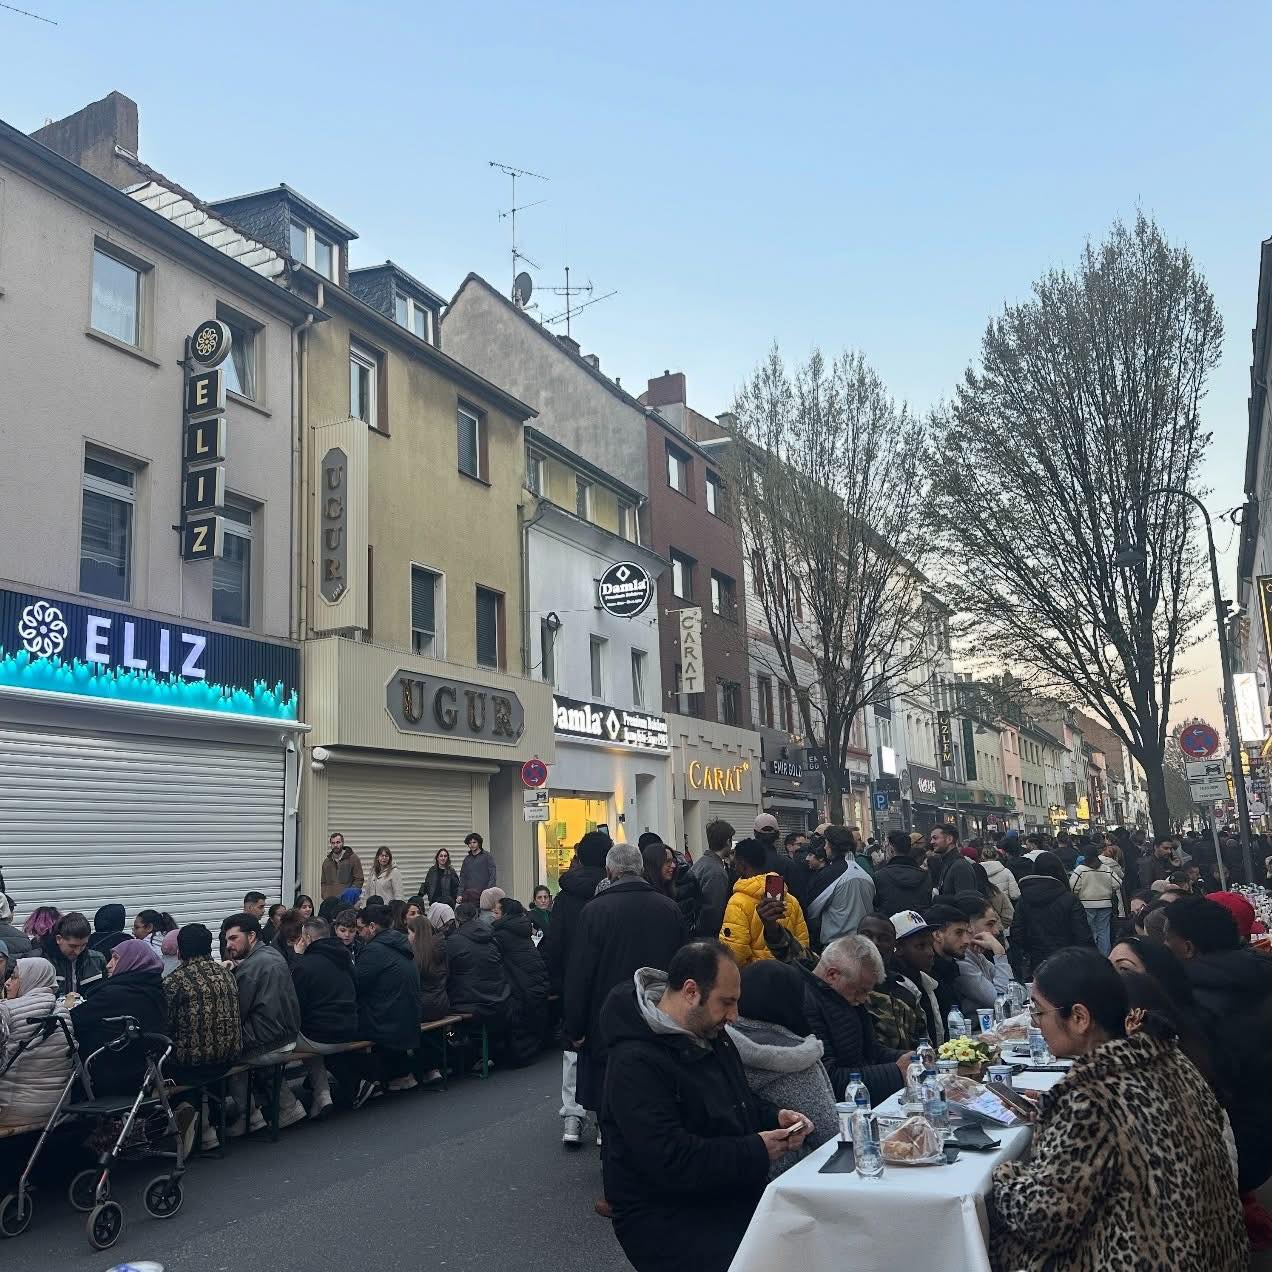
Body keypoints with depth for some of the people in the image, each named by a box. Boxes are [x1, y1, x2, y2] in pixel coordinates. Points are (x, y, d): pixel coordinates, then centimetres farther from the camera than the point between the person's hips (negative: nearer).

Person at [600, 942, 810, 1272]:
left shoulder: (710, 1035, 9)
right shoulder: (636, 1063, -22)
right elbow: (670, 1162, -28)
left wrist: (774, 1118, 1)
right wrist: (756, 1152, -20)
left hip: (732, 1194, 9)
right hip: (667, 1221, -8)